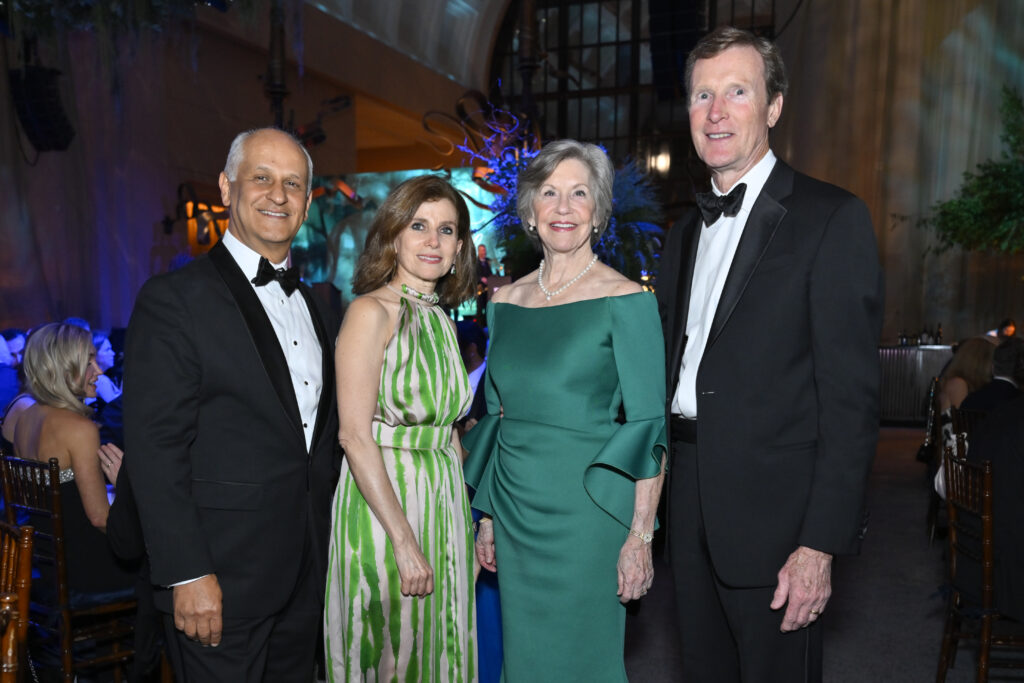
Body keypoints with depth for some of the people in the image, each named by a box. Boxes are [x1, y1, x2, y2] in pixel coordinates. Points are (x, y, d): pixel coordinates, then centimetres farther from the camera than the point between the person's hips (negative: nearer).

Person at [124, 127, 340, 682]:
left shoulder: (315, 307, 10)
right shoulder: (173, 299, -11)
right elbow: (155, 449, -15)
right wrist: (188, 575, -18)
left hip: (307, 574, 7)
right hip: (221, 579, -6)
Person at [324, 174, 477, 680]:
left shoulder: (440, 318, 10)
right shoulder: (371, 311, -12)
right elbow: (354, 434, -18)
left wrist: (466, 521, 10)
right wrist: (404, 540, -20)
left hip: (443, 505, 7)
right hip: (382, 503, -7)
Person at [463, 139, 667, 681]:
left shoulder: (625, 301, -9)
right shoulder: (506, 302, 6)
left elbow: (649, 425, -10)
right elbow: (498, 415, 12)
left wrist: (641, 536, -14)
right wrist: (487, 518, 12)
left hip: (587, 513, -5)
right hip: (516, 511, 5)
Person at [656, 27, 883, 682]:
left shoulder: (833, 217, -9)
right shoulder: (687, 232, 13)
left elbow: (851, 394, -14)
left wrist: (820, 545, -17)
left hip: (774, 513, -6)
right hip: (692, 511, 6)